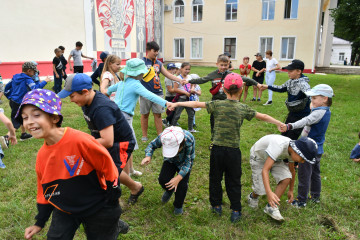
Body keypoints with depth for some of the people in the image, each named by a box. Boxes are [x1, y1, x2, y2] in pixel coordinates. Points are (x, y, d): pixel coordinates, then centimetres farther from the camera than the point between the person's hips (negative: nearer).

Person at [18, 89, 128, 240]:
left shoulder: (79, 140, -28)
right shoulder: (41, 155, -6)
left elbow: (107, 164, -18)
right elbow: (45, 190, 7)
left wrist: (112, 198, -10)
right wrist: (40, 223, 10)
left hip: (96, 208, -5)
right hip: (65, 210, 5)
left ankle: (114, 225, 40)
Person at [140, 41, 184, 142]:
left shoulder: (158, 63, 11)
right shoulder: (142, 62, -3)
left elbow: (168, 74, 13)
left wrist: (180, 80, 4)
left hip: (157, 92, 4)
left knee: (158, 114, 5)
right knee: (145, 115, 7)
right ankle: (144, 136, 19)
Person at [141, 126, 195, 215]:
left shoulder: (189, 140, -39)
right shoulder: (162, 137, -34)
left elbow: (188, 162, -31)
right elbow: (152, 145, -12)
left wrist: (178, 178, -42)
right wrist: (148, 156, -34)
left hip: (184, 162, -2)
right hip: (170, 161, 2)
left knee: (182, 185, -14)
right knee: (163, 179, -16)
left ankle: (178, 206, 17)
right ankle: (169, 190, 22)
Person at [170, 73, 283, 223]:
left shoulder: (217, 105, -6)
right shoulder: (243, 109, -3)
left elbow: (196, 104, -2)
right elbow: (263, 117, 6)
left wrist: (177, 103, 9)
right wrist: (279, 124, 21)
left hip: (217, 149, 0)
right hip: (233, 151, 0)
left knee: (215, 178, 18)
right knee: (233, 182, 14)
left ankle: (216, 205, 32)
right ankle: (236, 211, 21)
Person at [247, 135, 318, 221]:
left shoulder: (292, 149, -17)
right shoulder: (279, 146, -41)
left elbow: (291, 170, 2)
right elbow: (265, 170, -45)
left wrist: (291, 190, 12)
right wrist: (269, 193, -55)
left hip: (275, 158, 6)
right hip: (258, 157, -6)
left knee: (286, 178, -17)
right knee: (261, 189, -13)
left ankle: (271, 207, -2)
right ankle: (253, 197, 25)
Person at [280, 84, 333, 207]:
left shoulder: (319, 112, -24)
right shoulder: (326, 111, 4)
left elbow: (306, 121, -41)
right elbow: (310, 120, 16)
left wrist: (290, 126, -55)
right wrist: (312, 108, 3)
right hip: (318, 150, 10)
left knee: (304, 176, 3)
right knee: (315, 174, 23)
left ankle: (301, 201, 14)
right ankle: (315, 197, 38)